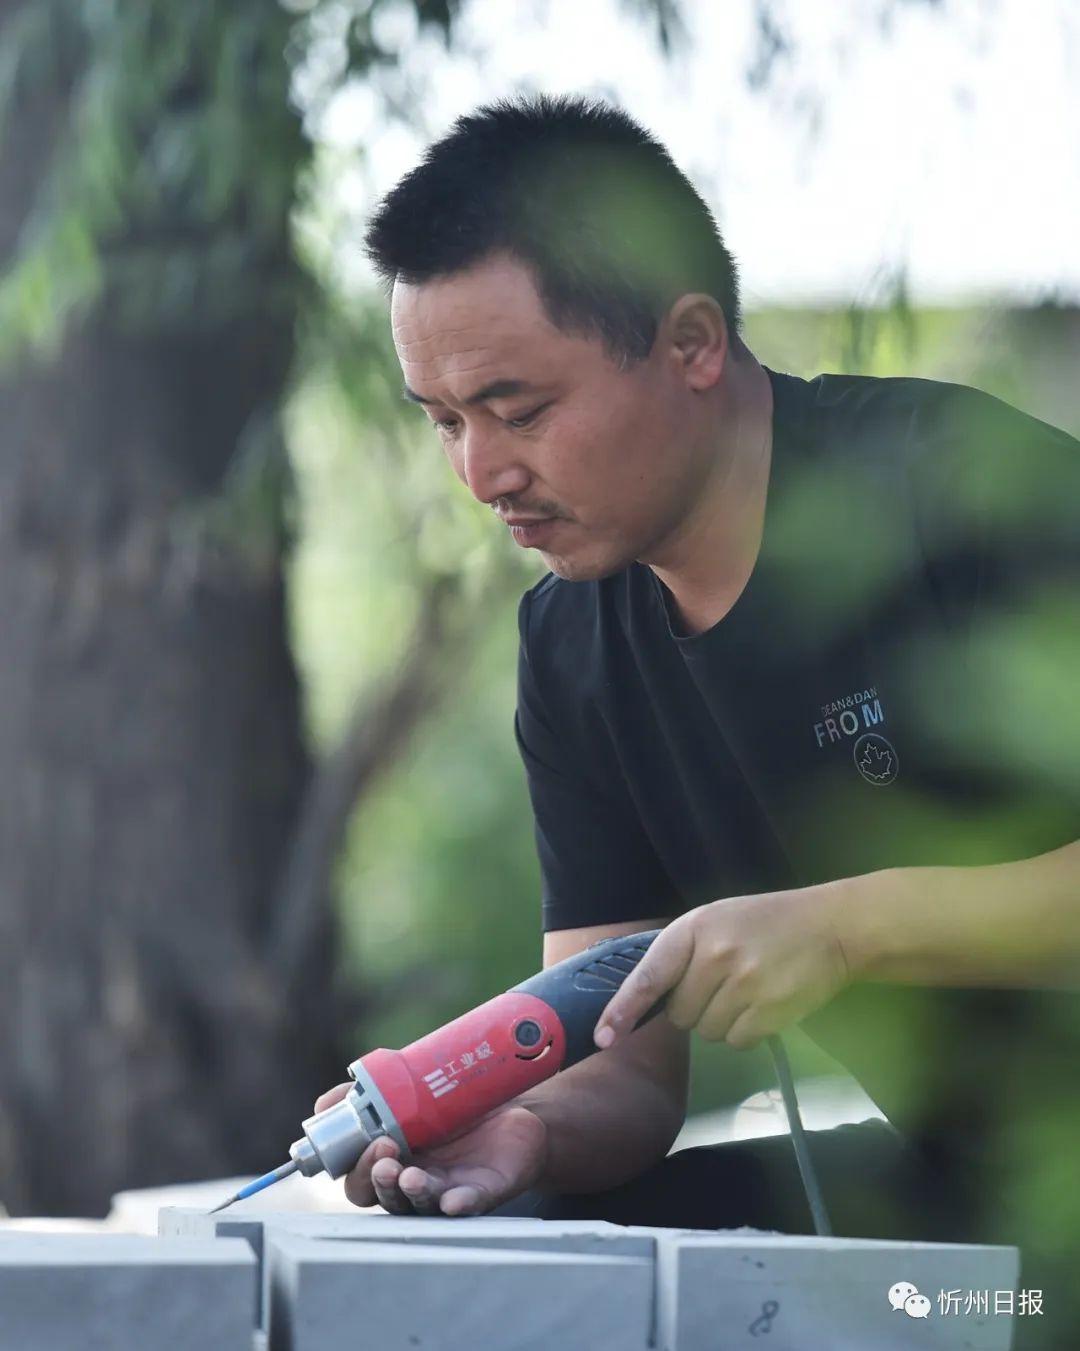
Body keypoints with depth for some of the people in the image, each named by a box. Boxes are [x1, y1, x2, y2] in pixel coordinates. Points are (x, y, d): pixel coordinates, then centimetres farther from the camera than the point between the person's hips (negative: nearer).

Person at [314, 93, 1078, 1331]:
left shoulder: (966, 484, -16)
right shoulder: (573, 651, 5)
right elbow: (629, 1070, 3)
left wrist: (845, 925, -27)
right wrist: (530, 1129, -19)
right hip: (944, 1176, 6)